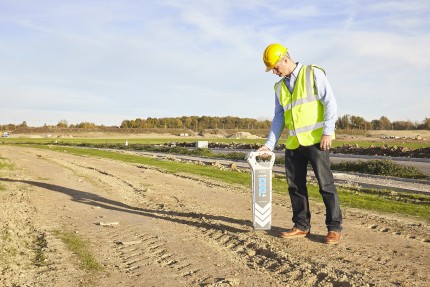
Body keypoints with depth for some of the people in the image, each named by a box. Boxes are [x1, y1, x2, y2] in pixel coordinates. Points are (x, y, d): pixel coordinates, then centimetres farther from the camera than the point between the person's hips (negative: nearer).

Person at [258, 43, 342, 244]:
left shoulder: (313, 73, 0)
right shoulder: (279, 87, 17)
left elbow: (330, 102, -6)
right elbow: (278, 117, 16)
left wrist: (328, 131, -15)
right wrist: (269, 144, 8)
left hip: (315, 140, -6)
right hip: (293, 143, 6)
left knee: (325, 183, -4)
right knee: (295, 185, 7)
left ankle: (334, 228, 6)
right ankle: (302, 226, 18)